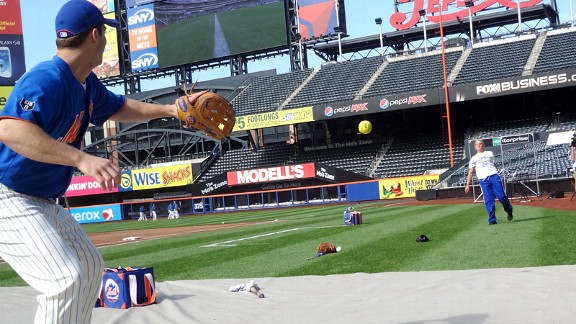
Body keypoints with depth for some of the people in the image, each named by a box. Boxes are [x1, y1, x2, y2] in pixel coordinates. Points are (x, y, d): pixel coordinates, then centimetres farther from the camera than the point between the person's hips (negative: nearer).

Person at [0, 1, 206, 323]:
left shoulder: (87, 84, 6)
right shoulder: (47, 79, -25)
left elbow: (117, 108, 27)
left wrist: (170, 110, 20)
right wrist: (82, 159, -51)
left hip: (46, 205, 11)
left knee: (90, 268, 19)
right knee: (66, 279, -24)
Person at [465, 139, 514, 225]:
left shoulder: (490, 154, 22)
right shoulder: (474, 158, 20)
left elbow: (494, 165, 22)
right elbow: (470, 172, 14)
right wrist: (467, 185, 4)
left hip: (494, 176, 0)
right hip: (483, 180, 0)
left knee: (501, 196, -10)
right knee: (488, 200, -9)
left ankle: (509, 211, 14)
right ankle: (492, 219, -5)